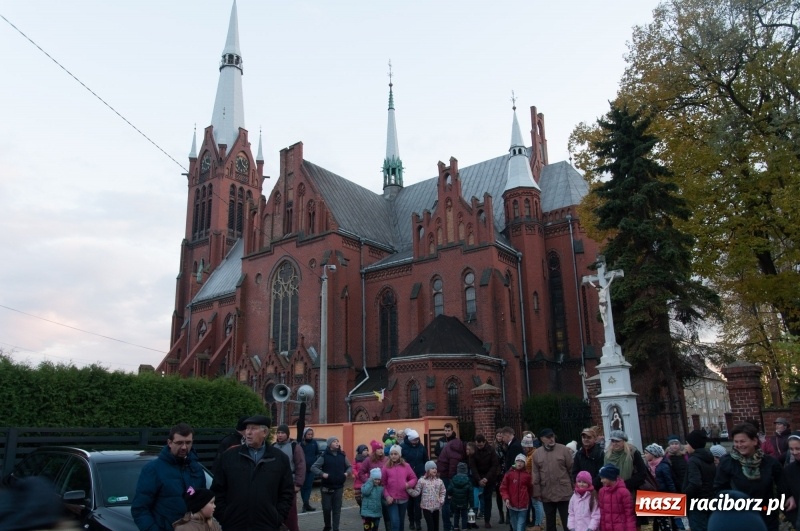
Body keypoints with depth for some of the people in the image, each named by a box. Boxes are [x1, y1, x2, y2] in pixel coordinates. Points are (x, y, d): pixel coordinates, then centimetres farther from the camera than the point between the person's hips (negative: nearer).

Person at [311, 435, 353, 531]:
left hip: (339, 487, 2)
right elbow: (313, 467, -6)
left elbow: (350, 466, 16)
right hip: (326, 487, -2)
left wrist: (347, 473, -3)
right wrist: (322, 474, -19)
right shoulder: (324, 456, -5)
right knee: (326, 508, 3)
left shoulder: (342, 455, 6)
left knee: (337, 509, 5)